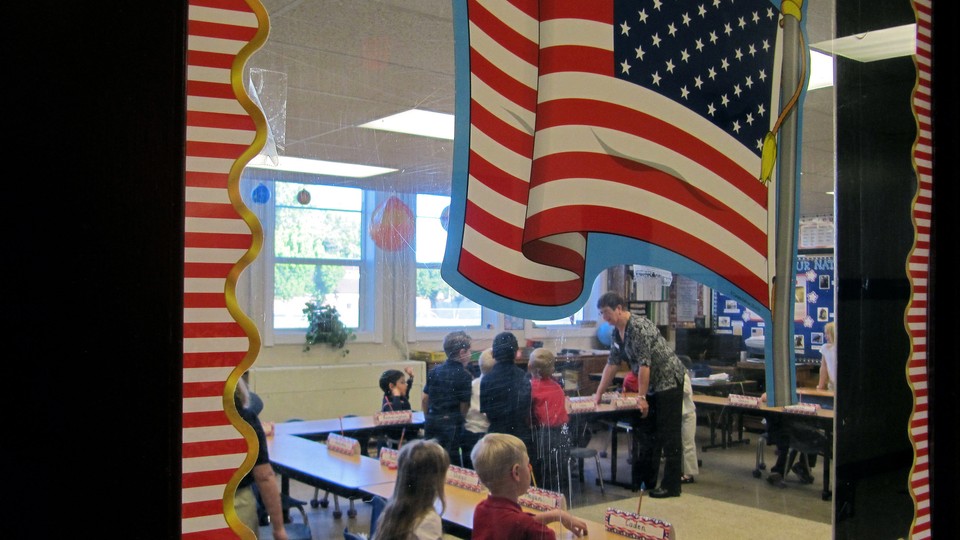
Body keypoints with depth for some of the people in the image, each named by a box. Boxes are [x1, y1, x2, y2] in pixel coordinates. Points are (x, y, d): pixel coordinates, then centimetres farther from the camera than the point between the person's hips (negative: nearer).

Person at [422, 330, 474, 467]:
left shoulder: (434, 371, 8)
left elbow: (425, 399, 11)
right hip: (451, 424, -6)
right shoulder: (464, 375, -9)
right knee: (452, 462, 0)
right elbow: (464, 407, -10)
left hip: (431, 423, 6)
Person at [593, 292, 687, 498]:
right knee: (645, 432, 13)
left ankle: (671, 486, -2)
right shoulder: (617, 332, 6)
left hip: (669, 381, -10)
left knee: (669, 435, -6)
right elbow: (612, 364, 11)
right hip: (652, 385, 10)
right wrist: (599, 393, 10)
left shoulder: (639, 327, -22)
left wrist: (642, 397, -22)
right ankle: (646, 480, 22)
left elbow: (644, 364, -24)